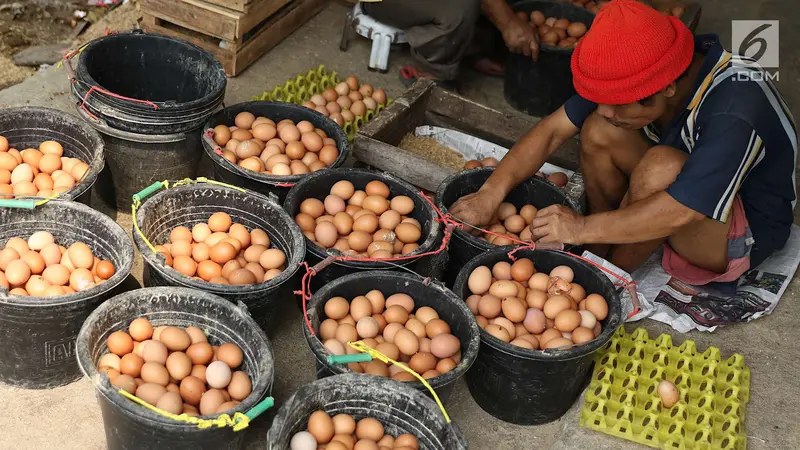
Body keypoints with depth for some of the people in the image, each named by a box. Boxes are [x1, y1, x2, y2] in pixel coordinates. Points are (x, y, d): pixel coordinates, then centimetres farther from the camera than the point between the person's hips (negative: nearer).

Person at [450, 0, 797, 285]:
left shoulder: (735, 112, -37)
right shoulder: (644, 71, -17)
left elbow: (680, 212, -40)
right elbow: (553, 130, -15)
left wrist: (583, 228, -33)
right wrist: (491, 193, -25)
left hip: (749, 232, -6)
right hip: (680, 190, 6)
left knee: (661, 167, -36)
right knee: (598, 131, -16)